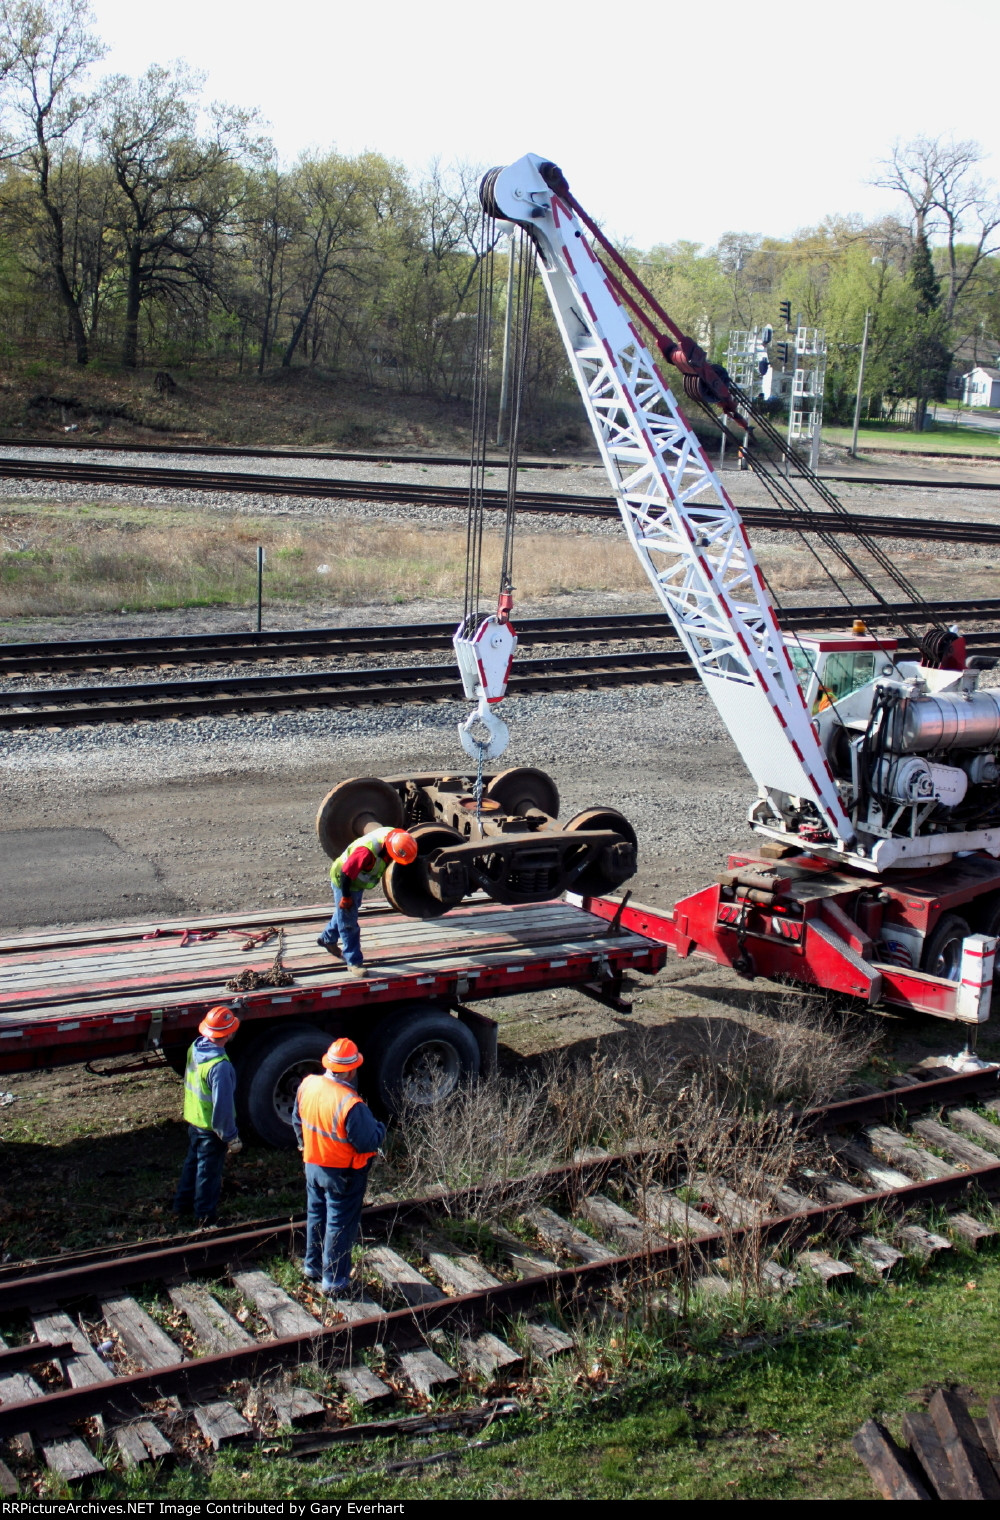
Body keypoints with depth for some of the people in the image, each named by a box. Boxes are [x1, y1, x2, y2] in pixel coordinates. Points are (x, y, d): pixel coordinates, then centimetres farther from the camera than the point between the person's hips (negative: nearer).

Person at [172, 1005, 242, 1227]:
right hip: (211, 1127, -8)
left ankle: (182, 1205, 40)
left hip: (193, 1119, 8)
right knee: (208, 1171, 10)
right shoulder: (220, 1066, -32)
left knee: (192, 1163, 25)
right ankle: (205, 1215, 24)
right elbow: (222, 1106, -27)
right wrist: (231, 1137, -18)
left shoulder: (195, 1049, -8)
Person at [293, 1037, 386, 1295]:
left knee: (316, 1216, 24)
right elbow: (369, 1142, -24)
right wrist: (379, 1128, -2)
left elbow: (297, 1121, 5)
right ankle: (333, 1280, 21)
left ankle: (312, 1267, 39)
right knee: (339, 1224, 10)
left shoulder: (307, 1085, -11)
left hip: (313, 1165, 6)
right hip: (343, 1174, -6)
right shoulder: (351, 1104, -33)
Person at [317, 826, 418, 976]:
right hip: (343, 880, -8)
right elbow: (346, 873, -32)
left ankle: (328, 938, 50)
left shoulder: (394, 836, -21)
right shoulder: (367, 852, -43)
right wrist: (346, 897, -20)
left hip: (357, 880, 8)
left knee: (343, 913, 27)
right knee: (349, 923, 0)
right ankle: (354, 963, 7)